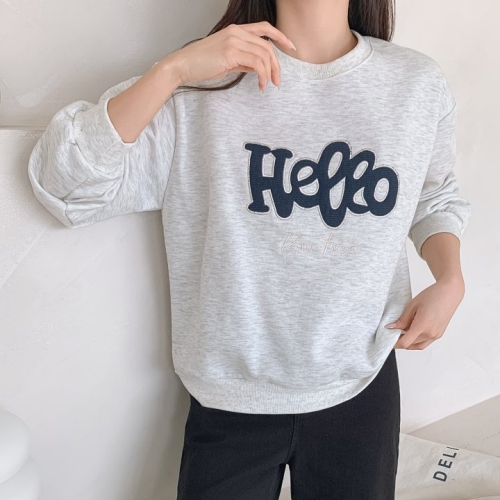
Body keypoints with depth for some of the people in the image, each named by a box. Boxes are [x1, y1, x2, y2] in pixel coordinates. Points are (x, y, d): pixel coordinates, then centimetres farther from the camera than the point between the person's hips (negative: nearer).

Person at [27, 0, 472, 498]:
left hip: (361, 386, 3)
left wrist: (450, 279, -5)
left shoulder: (420, 82, -3)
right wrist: (172, 70, -25)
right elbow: (64, 185, -17)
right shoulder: (205, 87, -11)